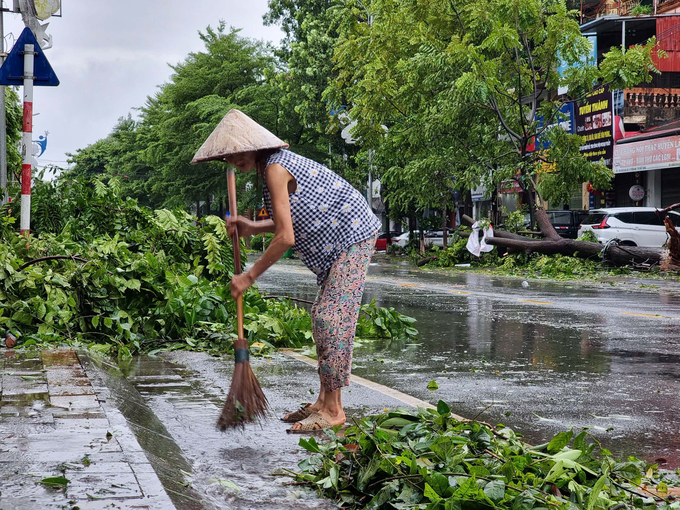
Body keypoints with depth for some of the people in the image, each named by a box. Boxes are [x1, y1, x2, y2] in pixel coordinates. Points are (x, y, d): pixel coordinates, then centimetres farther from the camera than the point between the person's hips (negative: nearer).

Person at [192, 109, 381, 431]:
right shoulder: (276, 163, 10)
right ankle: (324, 401, 16)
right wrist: (252, 228, 4)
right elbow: (294, 222, 16)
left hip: (352, 237, -11)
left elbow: (286, 238, -23)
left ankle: (333, 410, -9)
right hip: (339, 239, 11)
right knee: (322, 316, 11)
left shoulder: (275, 168, -20)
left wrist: (249, 277, -15)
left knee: (331, 317, -12)